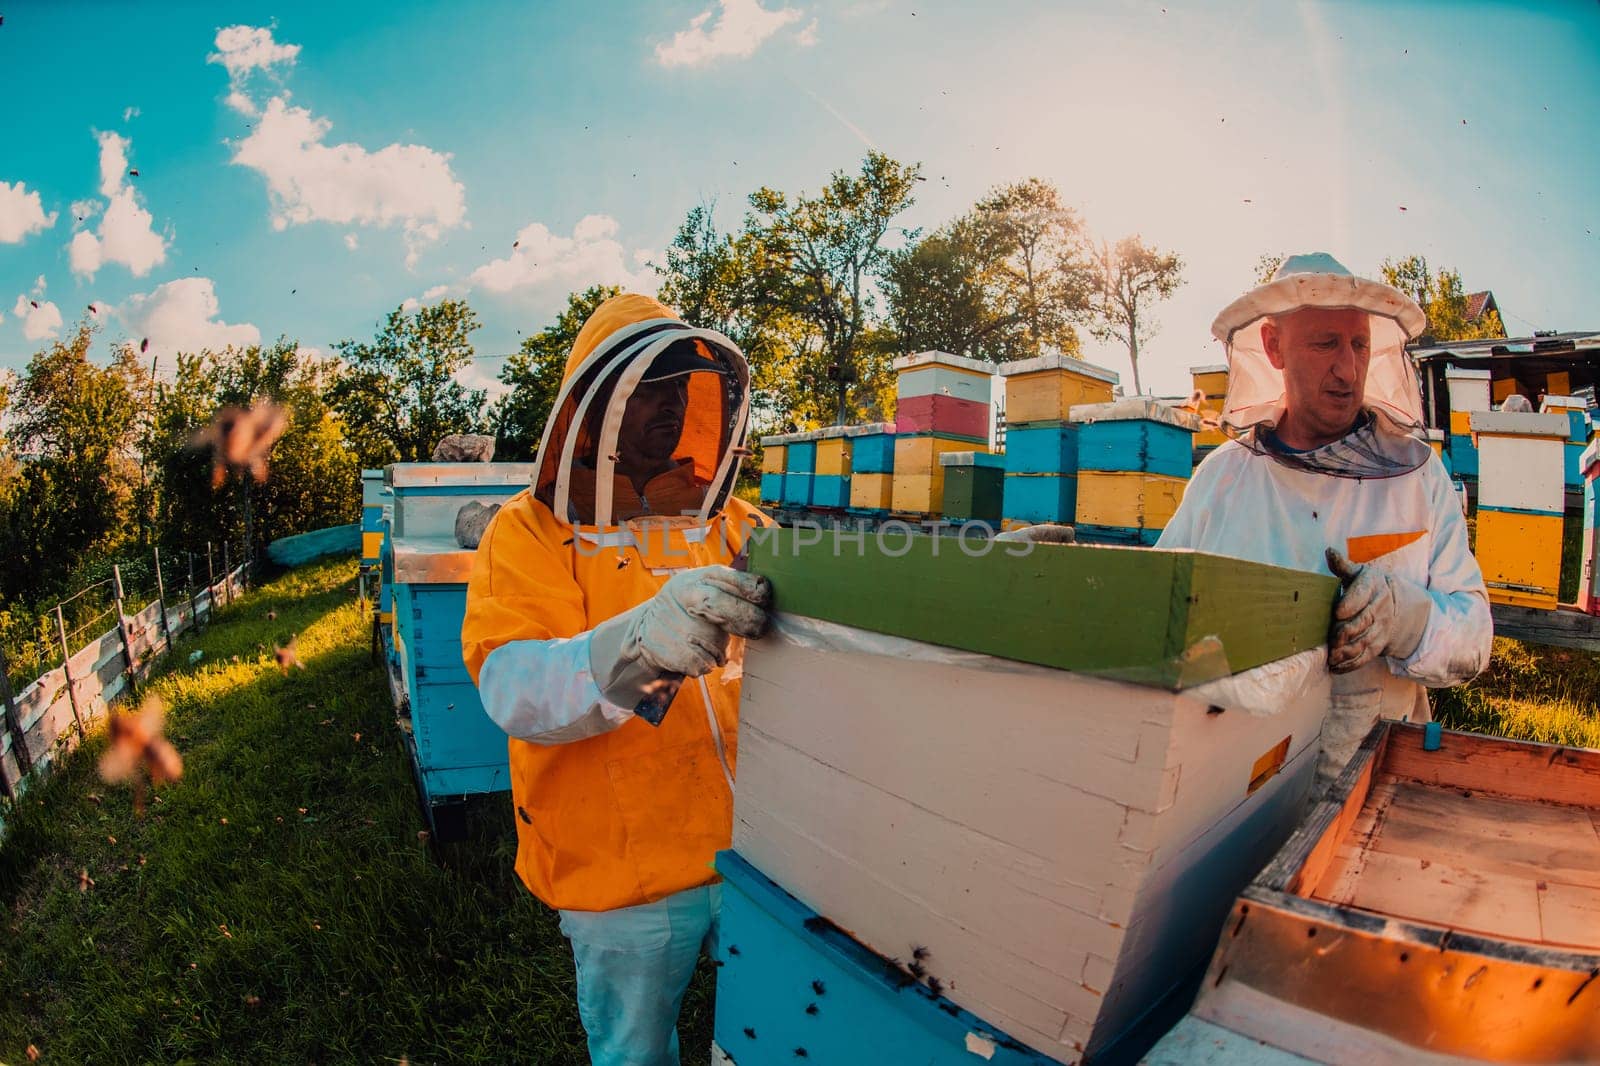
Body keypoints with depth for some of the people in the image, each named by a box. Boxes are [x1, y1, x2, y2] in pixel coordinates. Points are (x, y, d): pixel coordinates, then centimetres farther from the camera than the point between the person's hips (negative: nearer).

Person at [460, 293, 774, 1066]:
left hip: (758, 854, 3)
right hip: (626, 879, -2)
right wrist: (634, 646, -43)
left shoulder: (740, 529, 1)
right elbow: (513, 689, -23)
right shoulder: (531, 533, -9)